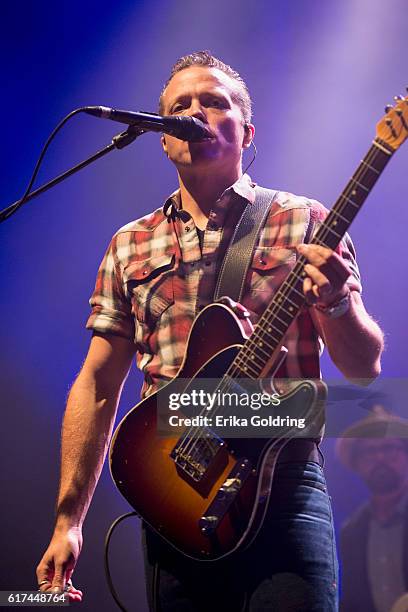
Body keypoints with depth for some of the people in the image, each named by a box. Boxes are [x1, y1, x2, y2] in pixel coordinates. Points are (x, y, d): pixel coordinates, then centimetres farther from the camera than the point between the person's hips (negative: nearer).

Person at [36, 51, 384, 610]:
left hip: (284, 485, -2)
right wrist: (68, 520, 6)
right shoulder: (130, 247, 13)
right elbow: (98, 385, 12)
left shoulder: (304, 224, 5)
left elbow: (364, 368, 3)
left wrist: (337, 302, -19)